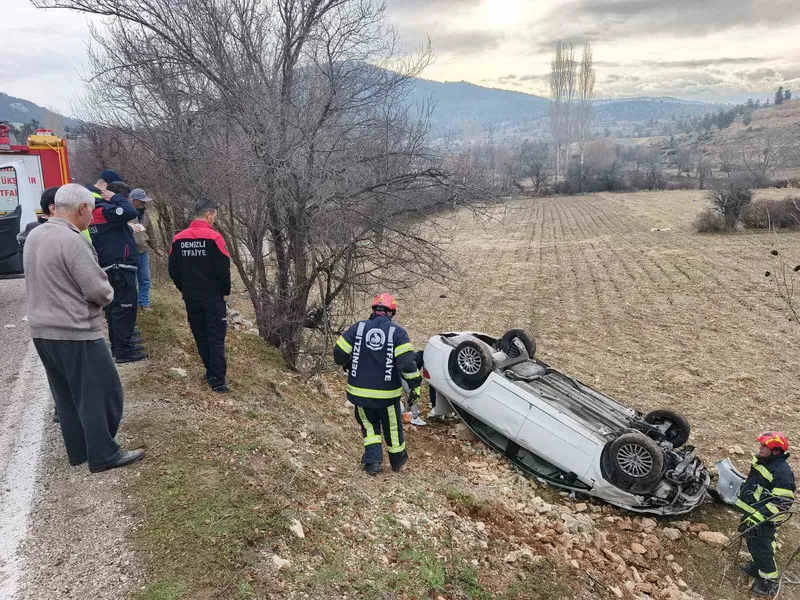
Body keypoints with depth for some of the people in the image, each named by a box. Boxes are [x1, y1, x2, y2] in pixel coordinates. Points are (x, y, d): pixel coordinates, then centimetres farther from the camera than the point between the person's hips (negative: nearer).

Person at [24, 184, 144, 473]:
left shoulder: (34, 236, 8)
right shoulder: (72, 240, -20)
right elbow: (98, 290, -20)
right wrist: (107, 293, 0)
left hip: (42, 330, 9)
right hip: (76, 333, -9)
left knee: (67, 395, 17)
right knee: (101, 393, 3)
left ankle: (79, 450, 27)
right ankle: (103, 455, 10)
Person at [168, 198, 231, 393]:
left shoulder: (178, 238, 2)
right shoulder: (214, 237, -14)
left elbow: (173, 270, 7)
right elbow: (223, 269, -14)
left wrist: (185, 289, 18)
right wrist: (225, 290, 1)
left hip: (191, 297, 5)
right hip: (213, 297, -5)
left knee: (200, 337, 15)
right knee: (216, 338, -1)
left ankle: (211, 372, 23)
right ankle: (218, 380, -3)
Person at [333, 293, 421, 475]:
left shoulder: (357, 327, -2)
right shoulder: (397, 332, -8)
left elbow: (339, 354, -1)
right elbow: (407, 362, -18)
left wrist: (349, 365, 19)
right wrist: (415, 385, -9)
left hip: (359, 391, 2)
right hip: (387, 393, -1)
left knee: (369, 425, 22)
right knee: (392, 427, 18)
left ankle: (372, 461, 10)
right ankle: (398, 462, 36)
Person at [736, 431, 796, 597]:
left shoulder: (782, 472, -27)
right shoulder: (761, 460, 1)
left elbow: (783, 503, -27)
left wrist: (760, 517, -30)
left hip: (764, 519, -9)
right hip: (750, 513, 9)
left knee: (762, 549, 2)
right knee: (752, 544, 25)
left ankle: (769, 582, 20)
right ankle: (756, 567, 45)